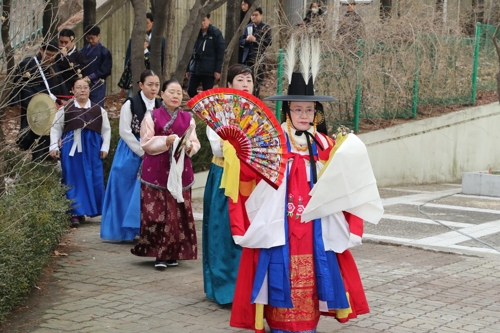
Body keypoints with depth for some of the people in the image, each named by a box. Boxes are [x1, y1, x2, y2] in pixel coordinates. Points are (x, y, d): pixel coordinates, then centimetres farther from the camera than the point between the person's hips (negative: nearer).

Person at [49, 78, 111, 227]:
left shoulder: (99, 109, 10)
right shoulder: (65, 109, 5)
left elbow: (106, 130, 12)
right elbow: (56, 128, 7)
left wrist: (105, 147, 2)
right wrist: (54, 147, -2)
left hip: (92, 149, 1)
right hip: (72, 148, -1)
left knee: (95, 180, 3)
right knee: (73, 180, 0)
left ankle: (97, 210, 13)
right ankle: (75, 213, 3)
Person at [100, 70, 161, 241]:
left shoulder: (160, 106, 4)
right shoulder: (130, 104, -8)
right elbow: (125, 132, -10)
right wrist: (142, 152, -12)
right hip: (131, 153, -3)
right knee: (127, 191, 2)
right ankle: (121, 229, 11)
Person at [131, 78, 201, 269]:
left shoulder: (188, 118, 11)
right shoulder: (152, 116, 3)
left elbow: (195, 144, 10)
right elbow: (146, 143, -2)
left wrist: (189, 146, -12)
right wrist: (166, 141, -15)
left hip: (180, 171, 3)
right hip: (156, 172, -3)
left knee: (177, 213, 2)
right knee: (156, 213, -7)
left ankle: (173, 253, 11)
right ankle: (159, 254, -1)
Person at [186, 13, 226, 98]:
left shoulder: (216, 33, -4)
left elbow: (220, 53, -6)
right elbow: (192, 52, 14)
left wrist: (218, 70, -12)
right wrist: (188, 69, 12)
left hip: (209, 70, -5)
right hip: (195, 68, 5)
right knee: (191, 90, -2)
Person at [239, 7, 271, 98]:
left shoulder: (265, 28, -1)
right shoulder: (248, 27, 13)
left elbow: (269, 42, -10)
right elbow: (241, 41, 13)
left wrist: (255, 39, -17)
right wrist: (246, 40, -9)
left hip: (259, 59, -5)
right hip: (247, 58, 5)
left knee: (257, 81, -6)